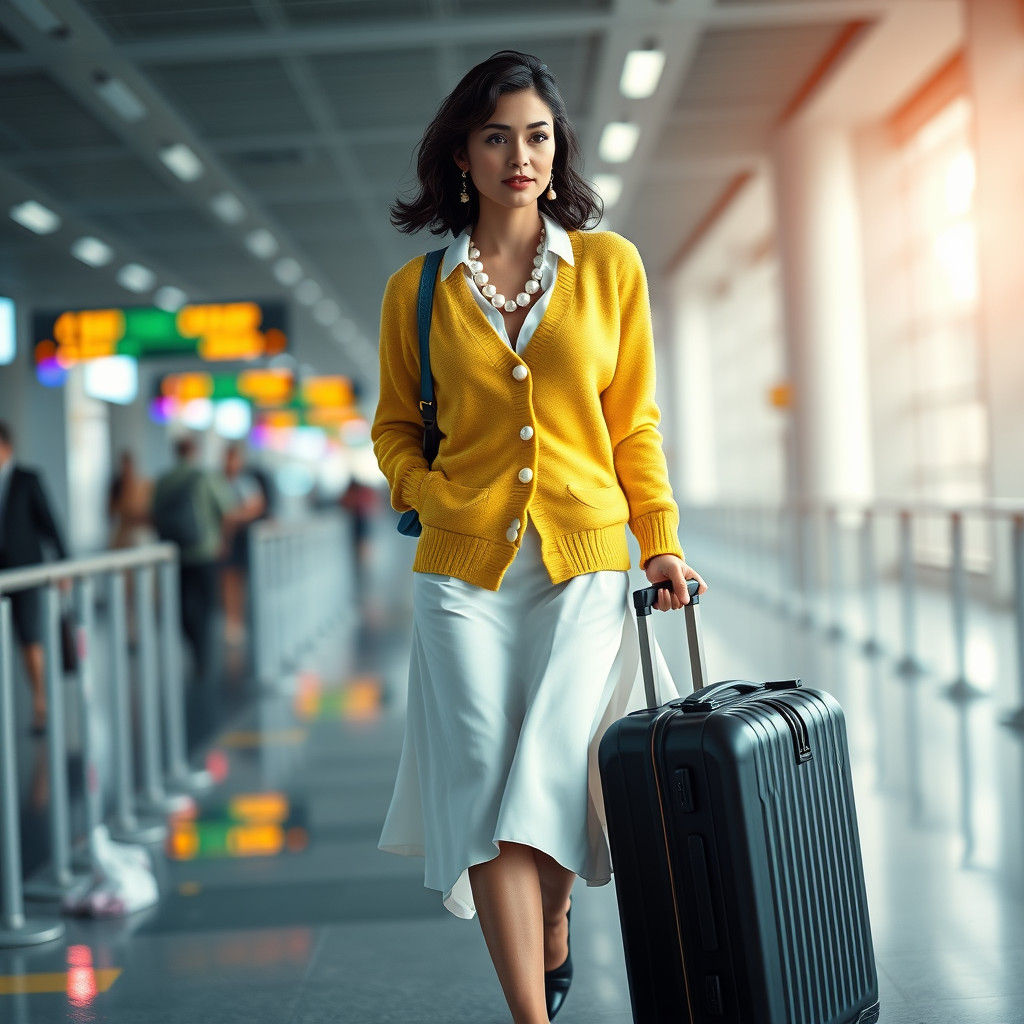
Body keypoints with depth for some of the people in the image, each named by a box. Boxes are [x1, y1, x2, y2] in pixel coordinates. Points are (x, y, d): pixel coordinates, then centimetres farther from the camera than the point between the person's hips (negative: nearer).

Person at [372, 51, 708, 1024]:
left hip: (586, 560, 0)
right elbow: (394, 427, 15)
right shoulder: (417, 289, 5)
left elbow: (634, 423, 8)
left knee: (551, 776, -2)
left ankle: (552, 937, 29)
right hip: (464, 565, 0)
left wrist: (660, 541, 1)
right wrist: (431, 497, -3)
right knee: (486, 786, -6)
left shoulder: (609, 265, 5)